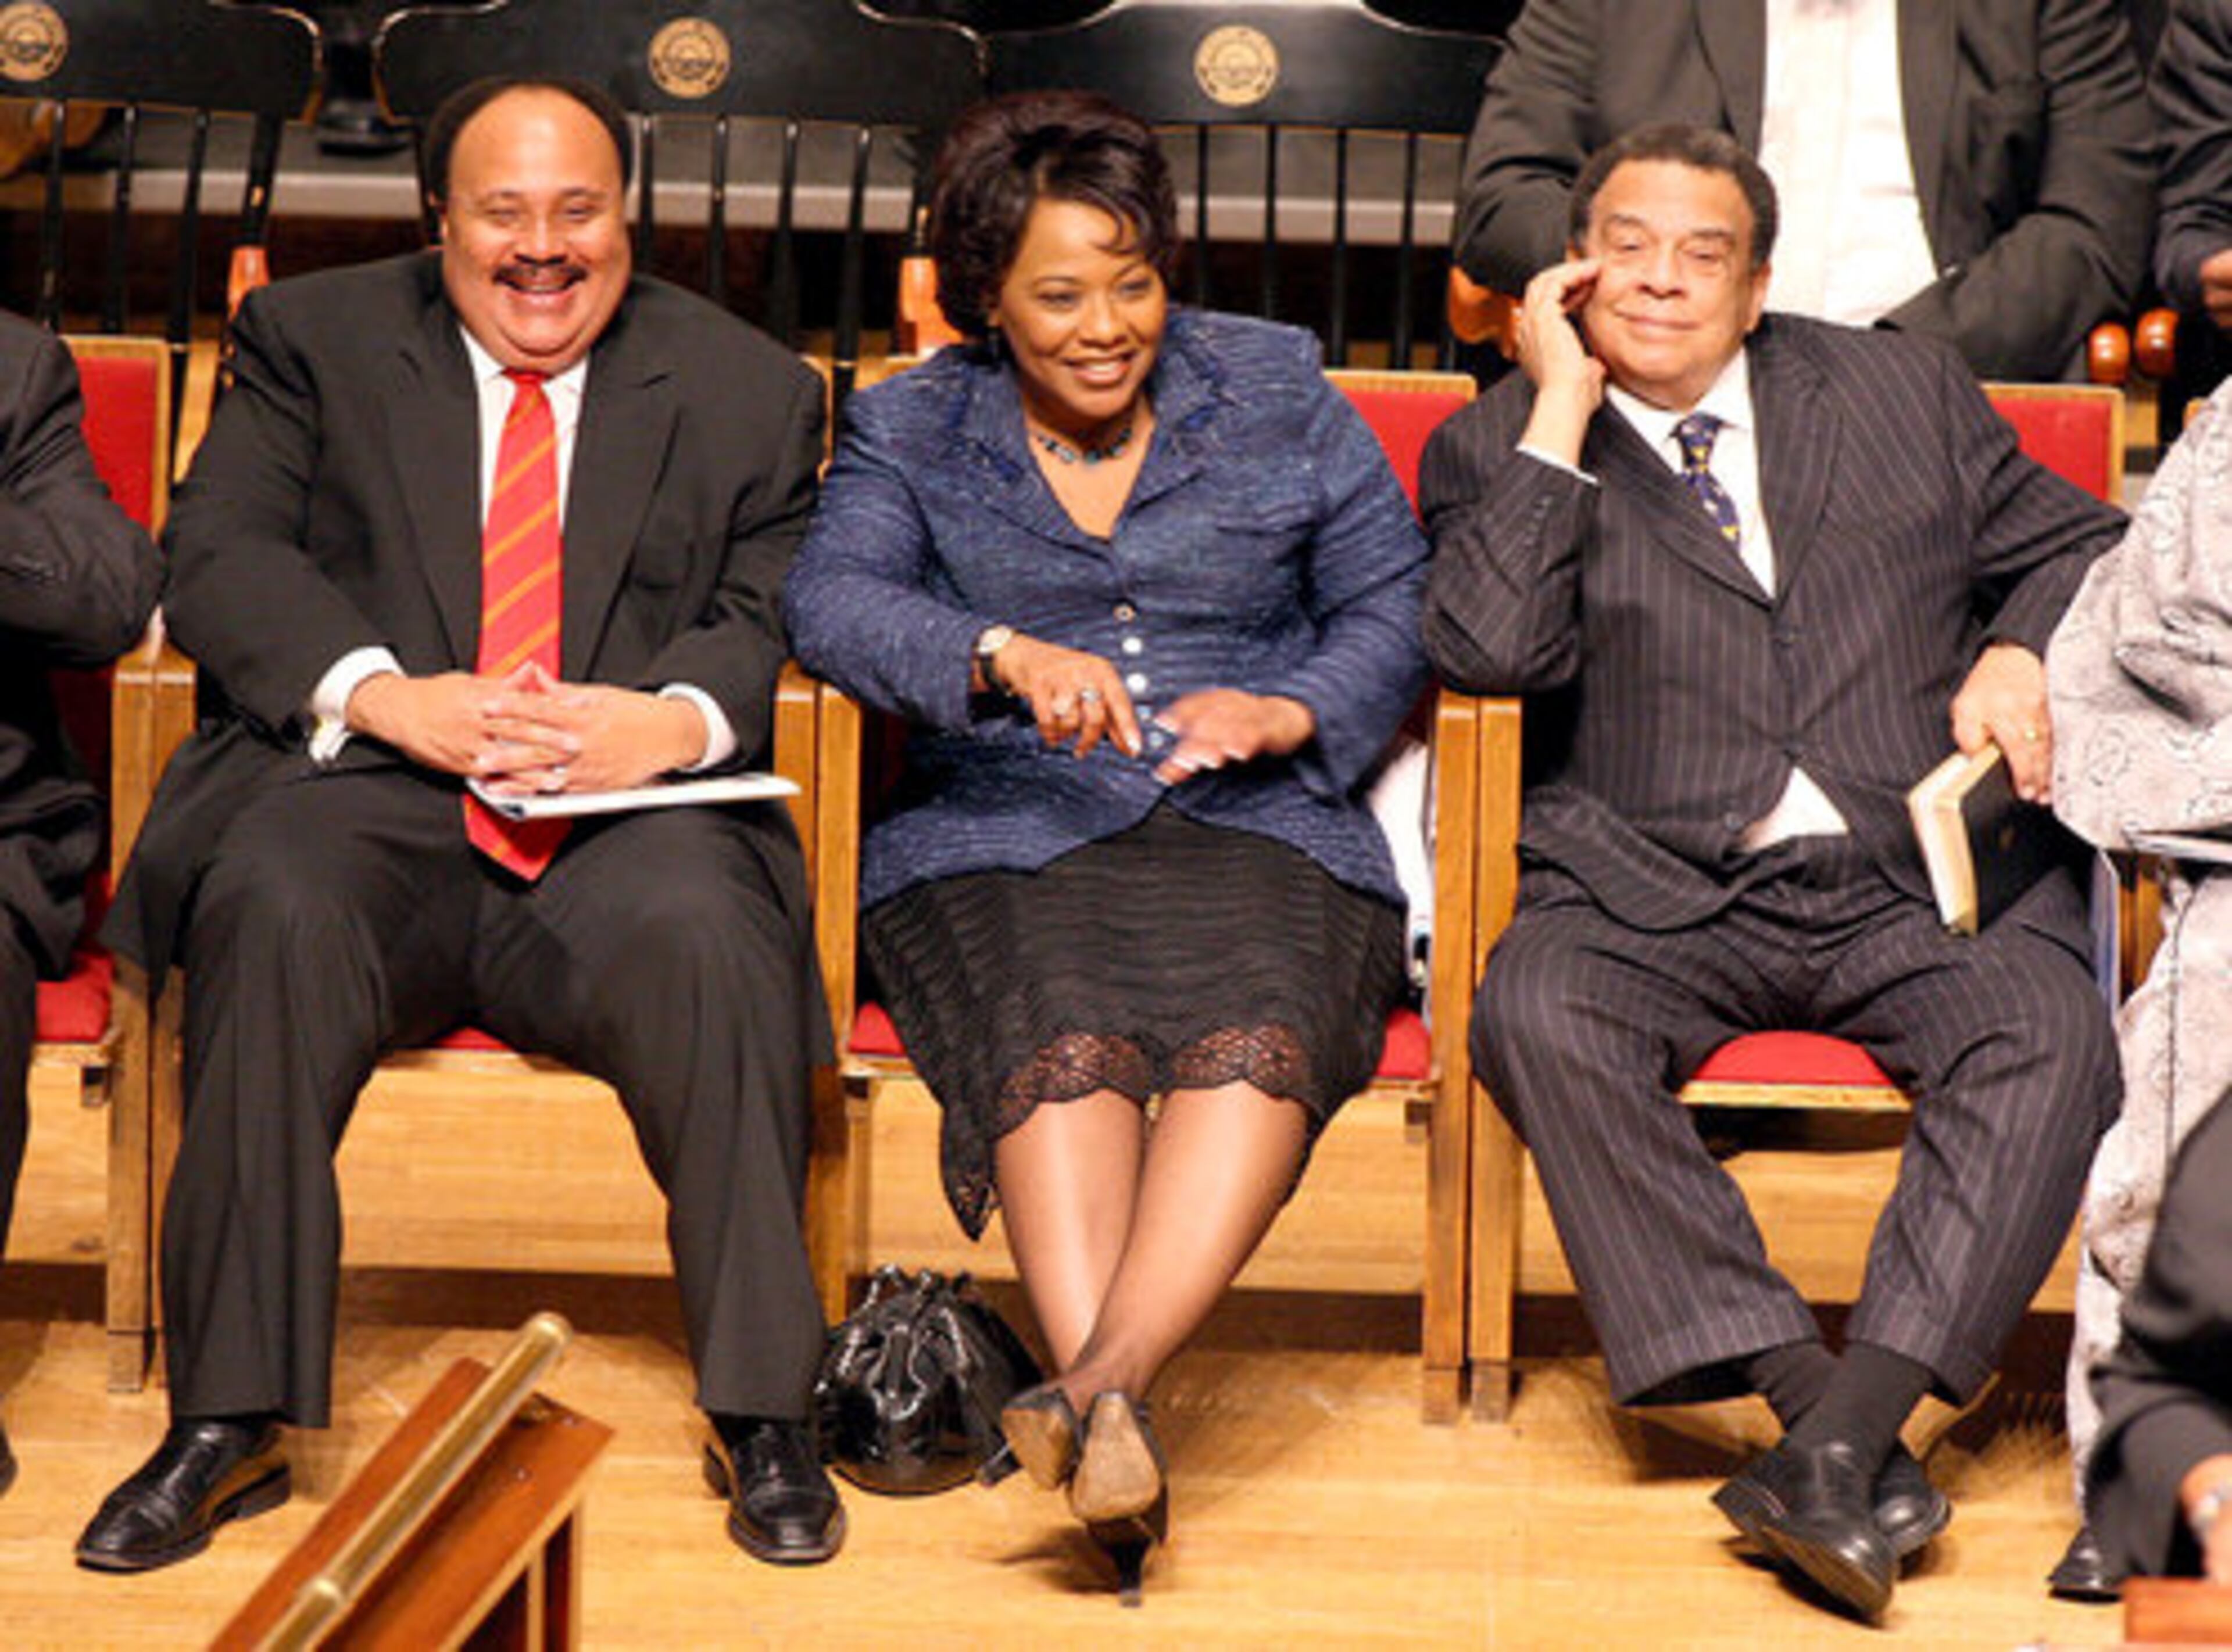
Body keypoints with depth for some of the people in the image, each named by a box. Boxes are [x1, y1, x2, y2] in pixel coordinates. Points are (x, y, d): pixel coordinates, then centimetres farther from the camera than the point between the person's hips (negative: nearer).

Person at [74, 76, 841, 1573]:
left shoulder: (748, 387, 18)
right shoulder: (312, 342, 15)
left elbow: (775, 616, 6)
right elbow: (218, 559, 2)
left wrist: (676, 720, -18)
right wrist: (391, 696, -16)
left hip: (623, 825, 0)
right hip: (365, 795, 0)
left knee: (702, 929, -33)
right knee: (277, 909, -34)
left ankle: (763, 1419, -22)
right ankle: (230, 1422, -27)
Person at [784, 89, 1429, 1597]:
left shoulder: (1281, 399, 17)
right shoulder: (911, 432, 15)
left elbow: (1394, 607, 13)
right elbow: (834, 598, -3)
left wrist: (1290, 712, -8)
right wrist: (1006, 658, -23)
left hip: (1256, 833, 1)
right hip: (999, 840, 0)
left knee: (1257, 1035, -34)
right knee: (1061, 1045, -34)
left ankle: (1101, 1385, -49)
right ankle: (1119, 1458, -47)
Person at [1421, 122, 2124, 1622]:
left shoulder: (1906, 391, 18)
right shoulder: (1503, 449, 11)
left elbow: (2081, 550, 24)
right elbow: (1494, 652, -7)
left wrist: (2023, 653, 2)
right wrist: (1562, 409, -5)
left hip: (1917, 878, 1)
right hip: (1660, 895, -1)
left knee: (2055, 1032, -31)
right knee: (1539, 1018, -34)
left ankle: (1848, 1430, -38)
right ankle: (1806, 1394, -36)